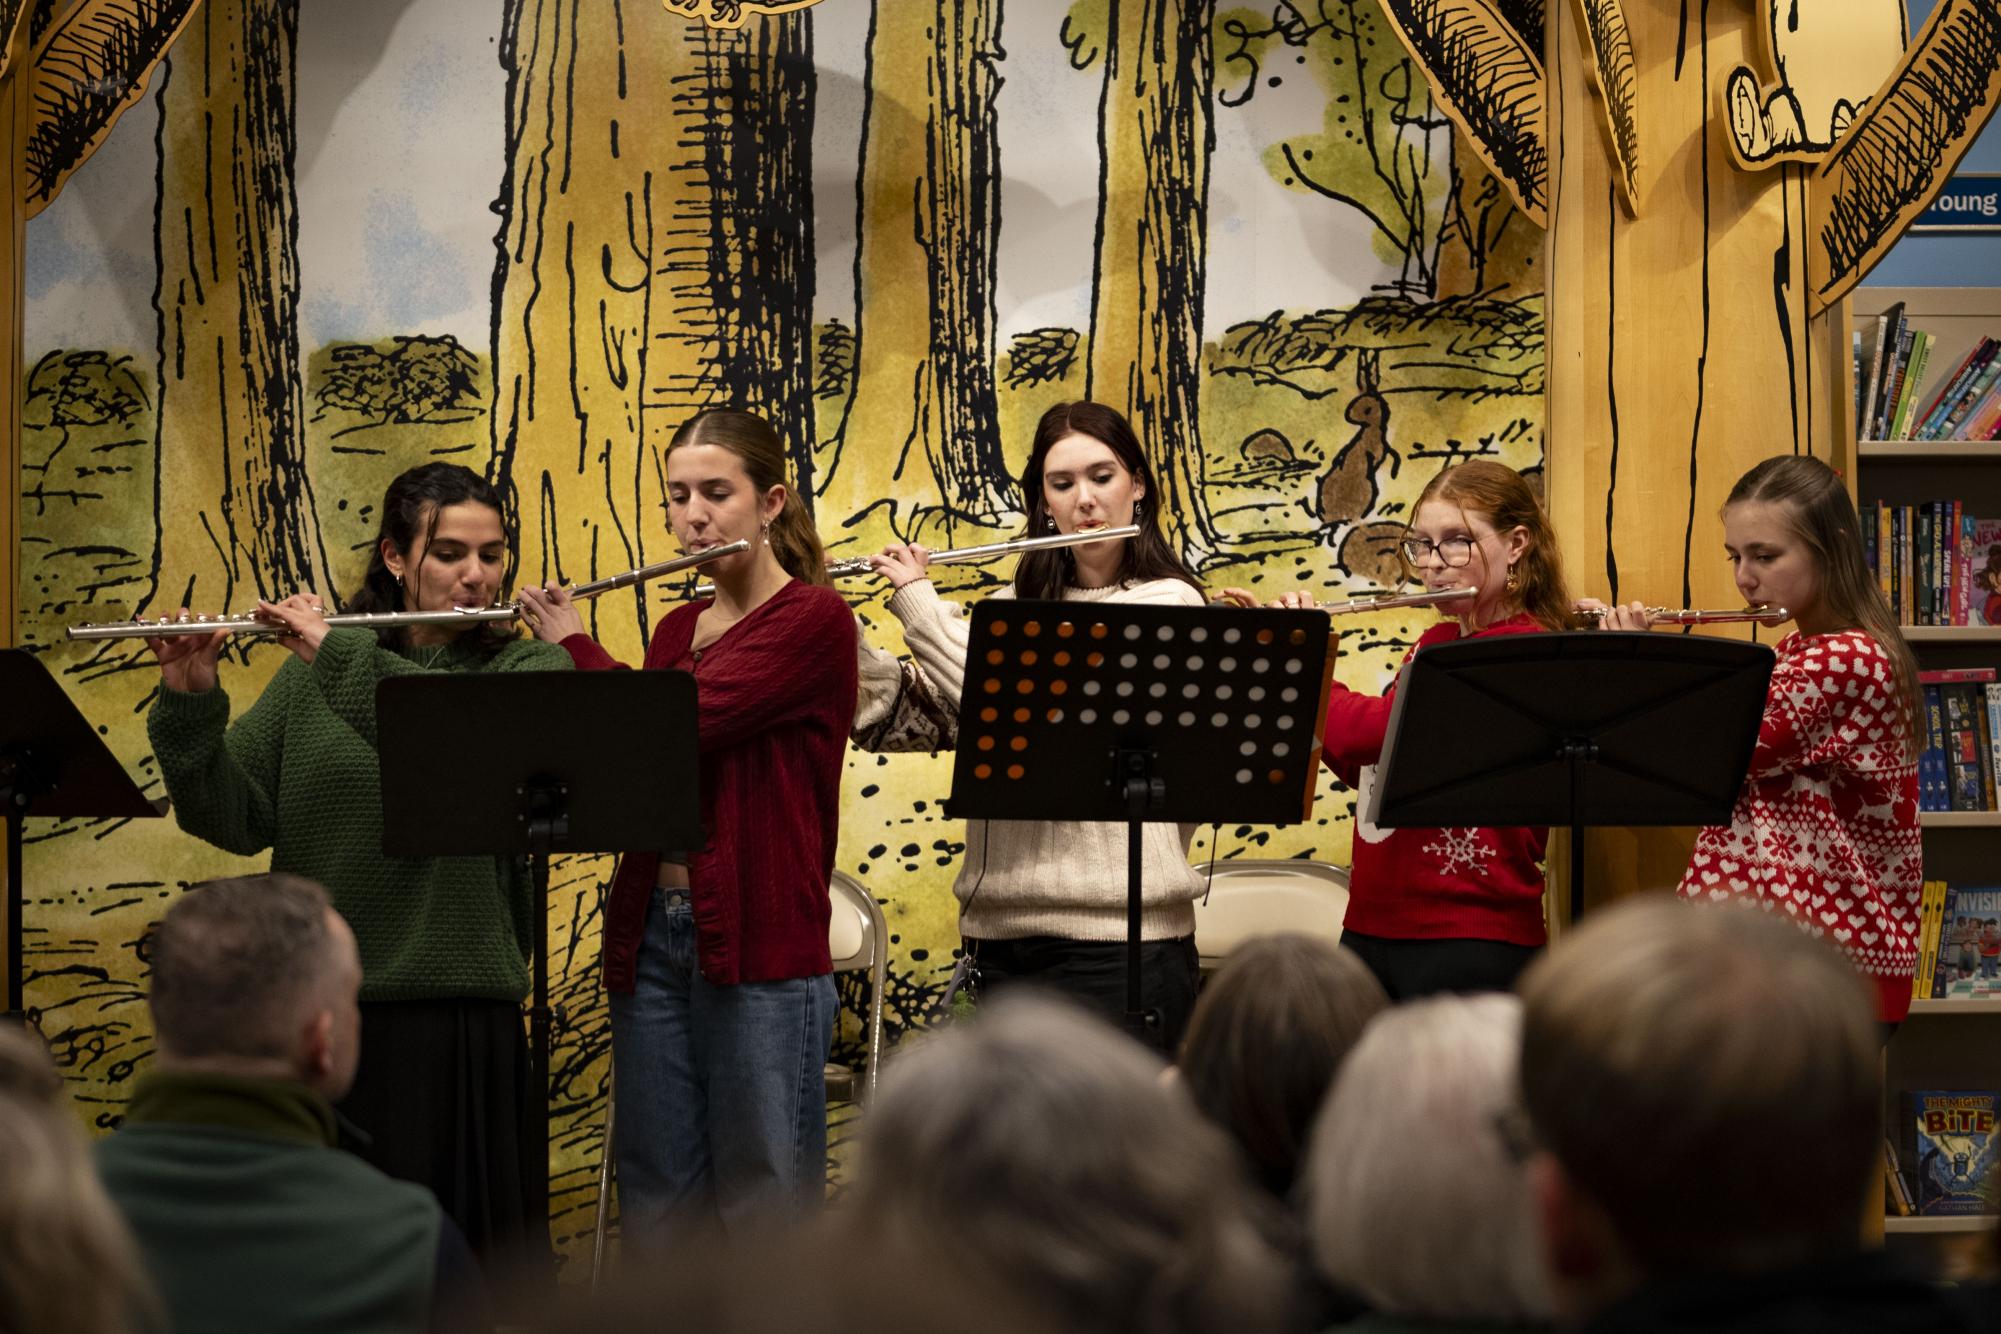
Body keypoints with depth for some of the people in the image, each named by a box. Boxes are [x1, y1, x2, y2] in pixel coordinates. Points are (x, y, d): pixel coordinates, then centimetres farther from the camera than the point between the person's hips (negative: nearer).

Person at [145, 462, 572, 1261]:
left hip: (454, 1014, -2)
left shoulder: (532, 670, 4)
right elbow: (233, 820, 3)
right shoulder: (313, 672, 9)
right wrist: (189, 705, -13)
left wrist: (342, 655, -18)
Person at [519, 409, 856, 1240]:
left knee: (766, 1210, -3)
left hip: (760, 945, -7)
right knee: (656, 1203, 8)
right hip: (653, 935, 7)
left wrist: (575, 643, -2)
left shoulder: (814, 618, -6)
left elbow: (677, 726, -18)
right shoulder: (676, 630, 16)